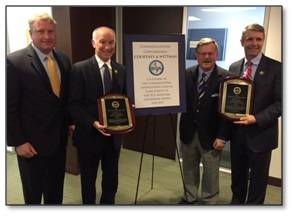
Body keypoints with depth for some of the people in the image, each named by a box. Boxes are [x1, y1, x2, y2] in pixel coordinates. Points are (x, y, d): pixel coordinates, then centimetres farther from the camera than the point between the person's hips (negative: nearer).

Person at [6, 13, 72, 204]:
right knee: (33, 195, 17)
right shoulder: (15, 61, -13)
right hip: (31, 142, -4)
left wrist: (69, 123, 9)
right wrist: (18, 141, -13)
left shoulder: (64, 60, 4)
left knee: (56, 193, 21)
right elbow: (10, 107, -13)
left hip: (59, 139, 5)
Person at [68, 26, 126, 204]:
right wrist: (93, 123, -25)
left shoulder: (121, 70, 3)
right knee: (88, 180, 18)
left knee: (111, 179, 20)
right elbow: (73, 104, -13)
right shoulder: (80, 69, -11)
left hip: (114, 135, 4)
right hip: (89, 135, -4)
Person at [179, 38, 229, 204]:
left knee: (211, 173, 12)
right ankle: (190, 197, 41)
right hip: (188, 132, 4)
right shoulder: (187, 75, 1)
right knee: (189, 169, 20)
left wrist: (222, 136, -14)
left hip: (210, 135, -3)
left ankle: (209, 201, 34)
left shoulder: (226, 77, -10)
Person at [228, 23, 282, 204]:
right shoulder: (234, 67, 5)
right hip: (237, 132, 4)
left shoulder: (276, 68, -8)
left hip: (261, 133, -3)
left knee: (258, 179, 14)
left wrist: (256, 119, -22)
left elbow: (281, 102, -11)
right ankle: (237, 200, 43)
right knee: (237, 176, 21)